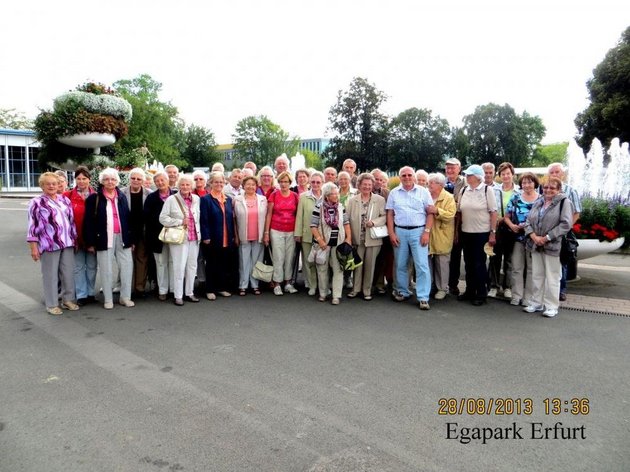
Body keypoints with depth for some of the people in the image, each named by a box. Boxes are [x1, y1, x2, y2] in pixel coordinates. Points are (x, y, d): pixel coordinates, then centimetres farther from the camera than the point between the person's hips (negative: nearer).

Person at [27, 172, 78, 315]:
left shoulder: (65, 200, 12)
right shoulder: (36, 203, -3)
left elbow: (72, 221, 16)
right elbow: (32, 226, -6)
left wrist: (75, 239, 14)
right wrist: (33, 247, -9)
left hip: (67, 243, 5)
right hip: (49, 245, -5)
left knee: (68, 273, 11)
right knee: (51, 275, 4)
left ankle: (68, 299, 25)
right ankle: (52, 304, 15)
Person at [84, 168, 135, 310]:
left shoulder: (122, 197, 10)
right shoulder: (94, 198, -2)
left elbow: (128, 218, 11)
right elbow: (88, 222, -3)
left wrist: (131, 238, 8)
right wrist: (90, 242, -7)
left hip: (122, 237, 3)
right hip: (104, 238, -3)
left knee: (127, 267, 4)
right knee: (106, 270, 4)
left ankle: (125, 297, 15)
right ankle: (108, 299, 15)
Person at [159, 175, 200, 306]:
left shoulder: (196, 199, 7)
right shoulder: (171, 199, -6)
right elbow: (163, 218, -7)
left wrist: (199, 233, 10)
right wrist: (180, 222, -14)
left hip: (194, 237, 5)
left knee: (192, 266, 11)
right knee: (179, 267, -3)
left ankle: (189, 293, 23)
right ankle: (178, 296, 8)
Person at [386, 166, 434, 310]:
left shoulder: (423, 191, 3)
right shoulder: (394, 193, 8)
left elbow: (430, 213, 1)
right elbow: (390, 215, 7)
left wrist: (427, 232, -8)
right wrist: (391, 234, -1)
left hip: (418, 231, -2)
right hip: (400, 231, 2)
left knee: (422, 265, -4)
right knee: (400, 265, 10)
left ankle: (423, 298, 0)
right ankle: (402, 292, 25)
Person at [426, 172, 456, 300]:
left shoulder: (448, 198, -6)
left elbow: (451, 215, -18)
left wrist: (437, 211, -27)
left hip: (441, 237, -5)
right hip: (428, 236, 5)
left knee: (442, 263, 3)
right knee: (428, 262, 10)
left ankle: (442, 288, 14)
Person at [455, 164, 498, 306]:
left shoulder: (487, 190, -6)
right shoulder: (463, 191, 6)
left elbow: (493, 213, -7)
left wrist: (493, 233, -10)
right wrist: (456, 231, 9)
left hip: (482, 233, -4)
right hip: (466, 232, 4)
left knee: (479, 264, 2)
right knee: (468, 263, 12)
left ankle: (481, 294, 15)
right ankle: (470, 291, 25)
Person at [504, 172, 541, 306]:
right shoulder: (515, 197, 4)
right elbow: (506, 217, 4)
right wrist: (512, 226, -15)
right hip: (518, 237, 1)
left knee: (531, 268, 7)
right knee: (517, 267, 6)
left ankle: (528, 297, 16)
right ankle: (516, 296, 15)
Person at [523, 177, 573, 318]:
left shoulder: (564, 202, -4)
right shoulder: (538, 202, 14)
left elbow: (566, 224, -14)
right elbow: (528, 221, 9)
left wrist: (546, 238, -16)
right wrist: (534, 236, -9)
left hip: (553, 246, -6)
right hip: (536, 245, 6)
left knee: (552, 277, 0)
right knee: (537, 275, 12)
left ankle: (551, 306, 10)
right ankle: (536, 303, 22)